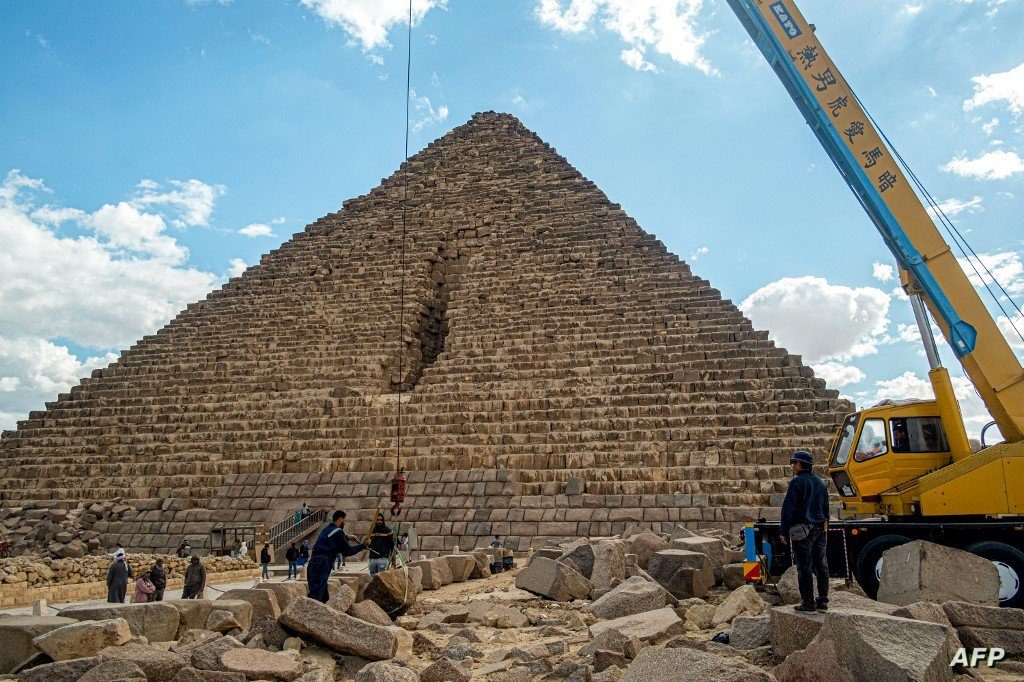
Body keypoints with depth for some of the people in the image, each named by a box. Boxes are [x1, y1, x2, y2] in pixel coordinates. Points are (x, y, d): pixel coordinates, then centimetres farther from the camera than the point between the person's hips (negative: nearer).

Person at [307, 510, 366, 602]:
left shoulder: (327, 529, 22)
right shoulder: (337, 532, -6)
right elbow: (347, 551, -1)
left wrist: (347, 537, 52)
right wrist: (363, 546, 8)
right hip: (322, 566, -10)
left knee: (324, 598, 13)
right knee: (315, 595, -17)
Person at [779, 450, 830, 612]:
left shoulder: (797, 482, -12)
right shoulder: (820, 483, 13)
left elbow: (788, 509, -14)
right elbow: (826, 508, 20)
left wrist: (783, 531, -9)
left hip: (801, 531, -8)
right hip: (820, 530, 8)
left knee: (804, 568, -3)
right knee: (821, 566, 12)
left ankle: (808, 603, -1)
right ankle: (823, 600, 16)